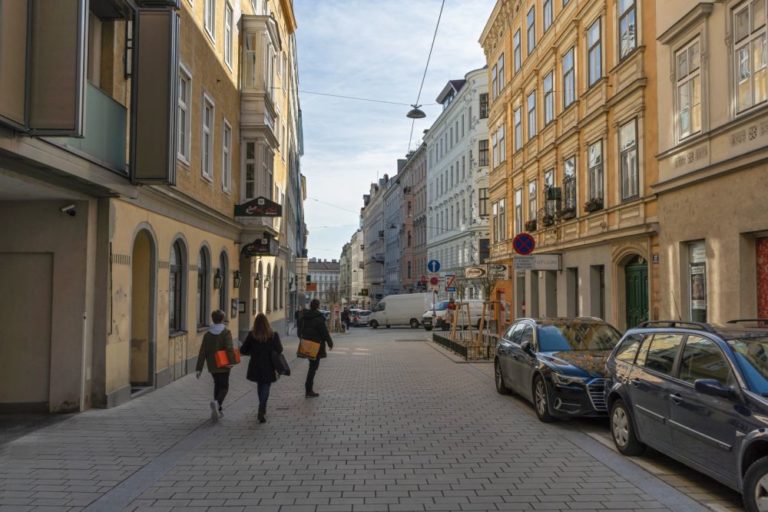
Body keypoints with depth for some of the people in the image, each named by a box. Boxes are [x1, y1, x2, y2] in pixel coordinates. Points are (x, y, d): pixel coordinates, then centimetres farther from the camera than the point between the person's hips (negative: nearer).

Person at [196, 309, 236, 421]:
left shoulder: (207, 334, 3)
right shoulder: (226, 332, -10)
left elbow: (202, 352, 1)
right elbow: (230, 348, -23)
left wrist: (199, 368, 2)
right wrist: (232, 361, -22)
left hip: (212, 366, 4)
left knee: (217, 385, 20)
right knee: (224, 387, 5)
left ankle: (218, 409, 22)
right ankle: (217, 402, -23)